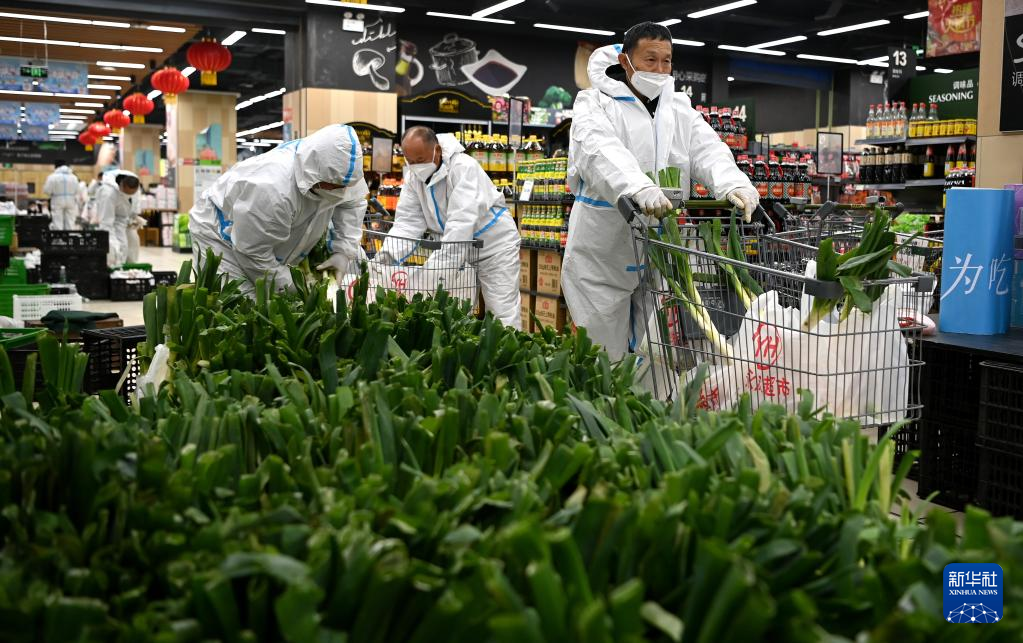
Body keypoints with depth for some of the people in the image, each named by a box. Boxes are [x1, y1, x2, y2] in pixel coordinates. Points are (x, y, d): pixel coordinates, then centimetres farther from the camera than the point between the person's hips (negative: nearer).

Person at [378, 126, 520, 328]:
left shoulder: (464, 167, -26)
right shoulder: (414, 176, -6)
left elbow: (461, 222, -35)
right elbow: (408, 222, -9)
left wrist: (435, 266, -41)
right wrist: (387, 254, -27)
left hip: (494, 243, -6)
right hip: (458, 249, 7)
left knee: (503, 316, -9)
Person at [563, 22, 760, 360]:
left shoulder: (679, 108, 11)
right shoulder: (596, 104, -4)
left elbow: (708, 150, -5)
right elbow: (603, 151, -25)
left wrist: (734, 183, -29)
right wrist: (639, 188, -46)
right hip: (603, 255, -4)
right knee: (605, 356, 3)